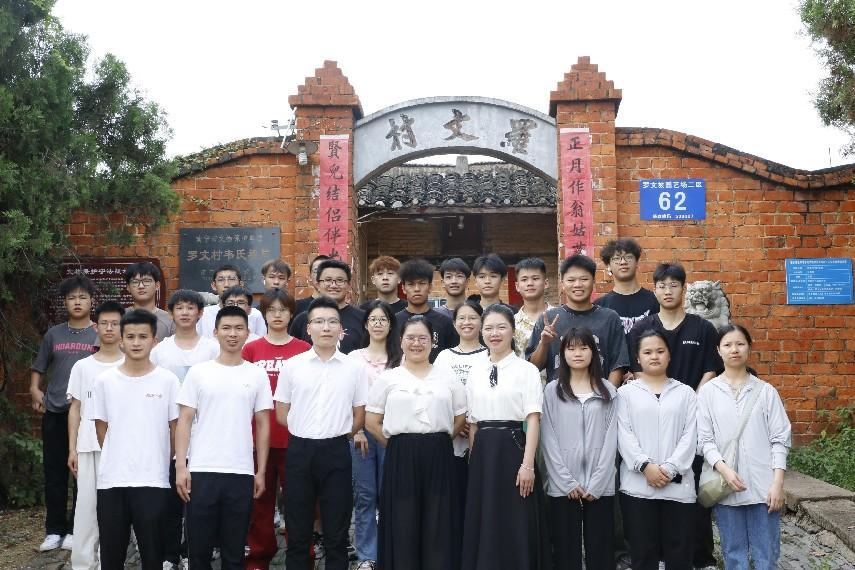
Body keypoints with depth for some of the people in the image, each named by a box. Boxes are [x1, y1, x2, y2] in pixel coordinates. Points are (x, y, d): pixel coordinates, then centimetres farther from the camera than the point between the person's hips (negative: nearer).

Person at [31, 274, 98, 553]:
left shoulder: (101, 336, 2)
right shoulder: (53, 334, 9)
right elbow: (38, 367, 17)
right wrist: (34, 389, 0)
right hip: (54, 413, 2)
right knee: (54, 474, 6)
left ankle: (76, 530, 14)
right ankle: (54, 530, 18)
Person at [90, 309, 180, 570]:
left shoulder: (168, 380, -2)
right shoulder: (104, 380, 2)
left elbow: (175, 429, 3)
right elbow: (101, 429, 8)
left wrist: (159, 464, 7)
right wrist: (118, 459, 6)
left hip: (153, 481, -1)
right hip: (111, 480, 2)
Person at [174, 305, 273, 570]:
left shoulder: (257, 375, 5)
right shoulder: (198, 372, 3)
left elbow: (263, 425, 7)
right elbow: (184, 421, 2)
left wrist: (261, 471, 3)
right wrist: (180, 466, -6)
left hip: (242, 473, 1)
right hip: (201, 471, -1)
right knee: (199, 547, 7)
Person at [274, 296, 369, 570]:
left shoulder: (355, 368, 2)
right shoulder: (292, 366, 2)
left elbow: (359, 417, 7)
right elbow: (281, 415, 7)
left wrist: (335, 437, 5)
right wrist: (306, 433, 4)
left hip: (337, 452, 0)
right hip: (299, 451, 0)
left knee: (336, 534, 7)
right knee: (297, 532, 9)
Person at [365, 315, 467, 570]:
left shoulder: (447, 377, 8)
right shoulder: (388, 378, 4)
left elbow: (460, 418, 11)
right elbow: (371, 422, 4)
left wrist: (437, 441, 4)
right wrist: (398, 445, 1)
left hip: (438, 456, 1)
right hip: (401, 458, -1)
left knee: (439, 526, 4)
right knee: (402, 525, 4)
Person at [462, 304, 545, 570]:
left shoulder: (526, 370, -4)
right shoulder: (475, 373, 10)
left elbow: (533, 419, -9)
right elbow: (472, 422, 12)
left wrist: (528, 464, -15)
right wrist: (473, 458, 9)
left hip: (511, 447, -4)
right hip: (482, 452, 5)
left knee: (514, 526, 1)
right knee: (482, 524, 9)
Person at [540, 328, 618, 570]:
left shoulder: (608, 390, 7)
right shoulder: (552, 391, 5)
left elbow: (610, 438, 0)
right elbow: (548, 439, -1)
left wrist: (596, 484, -8)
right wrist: (568, 482, -9)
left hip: (600, 486, 0)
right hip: (562, 486, 0)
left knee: (600, 550, 4)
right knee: (566, 551, 4)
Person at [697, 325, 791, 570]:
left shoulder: (766, 391, 4)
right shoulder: (708, 391, 3)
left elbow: (780, 439, 2)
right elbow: (704, 439, 0)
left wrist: (778, 483, -5)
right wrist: (724, 469, -15)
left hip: (763, 486, 0)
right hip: (726, 486, 0)